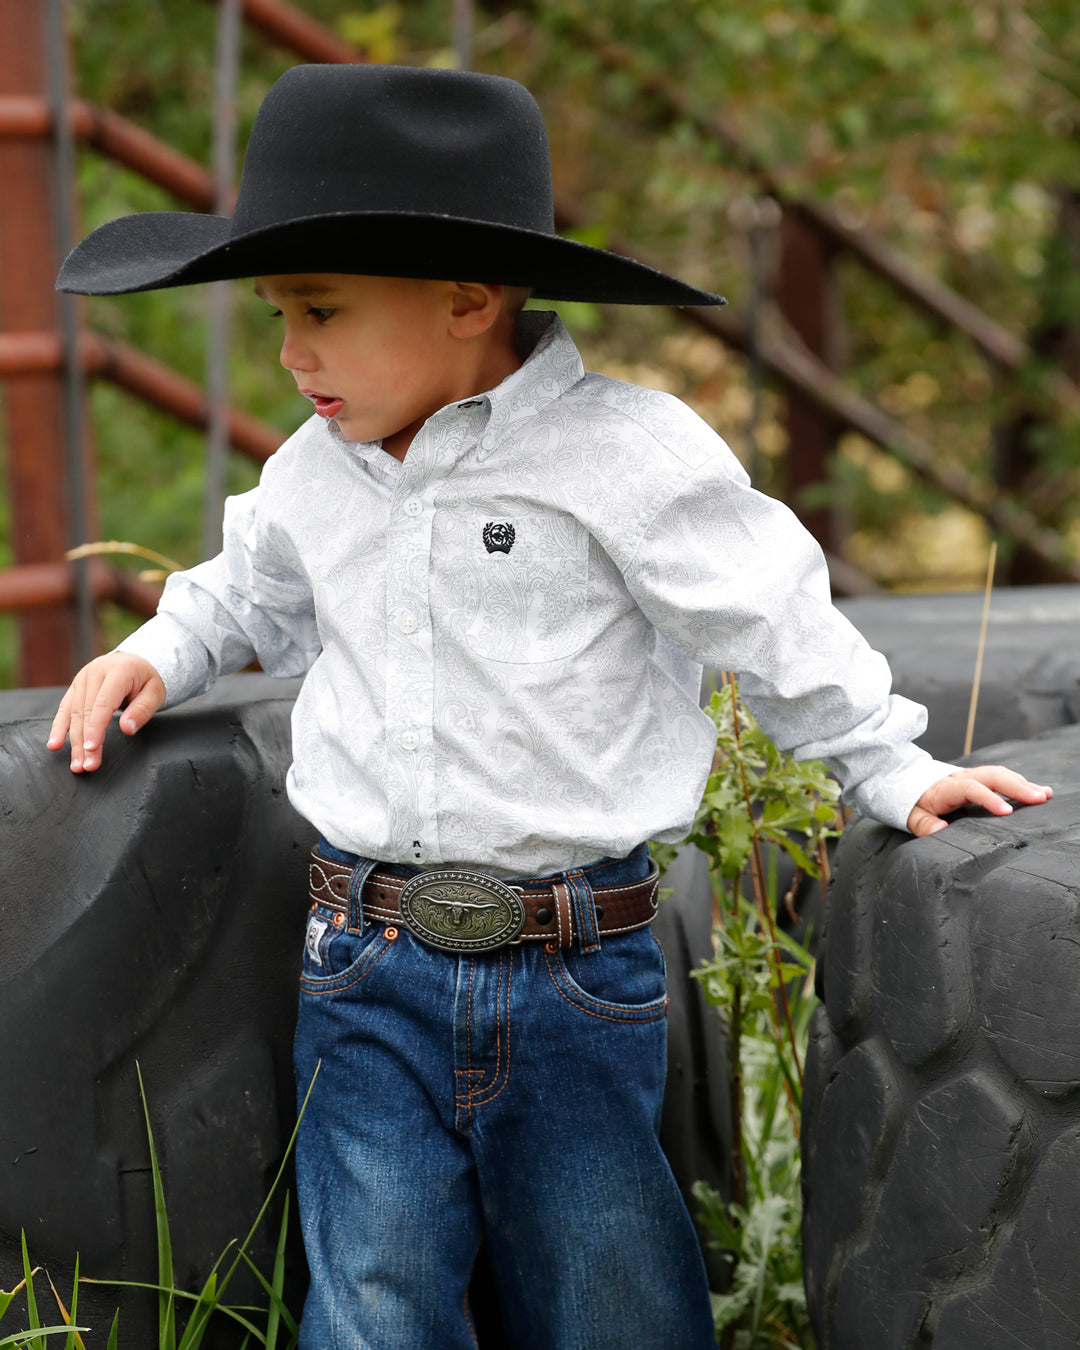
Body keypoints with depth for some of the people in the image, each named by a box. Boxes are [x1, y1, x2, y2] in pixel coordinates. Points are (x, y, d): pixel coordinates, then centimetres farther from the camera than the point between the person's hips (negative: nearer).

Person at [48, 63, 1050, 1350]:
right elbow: (252, 594, 29)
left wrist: (890, 772, 1)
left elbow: (774, 628, -2)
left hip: (577, 978, -4)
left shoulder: (629, 454, -10)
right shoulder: (312, 474, 8)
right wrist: (162, 653, 14)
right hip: (367, 977, 4)